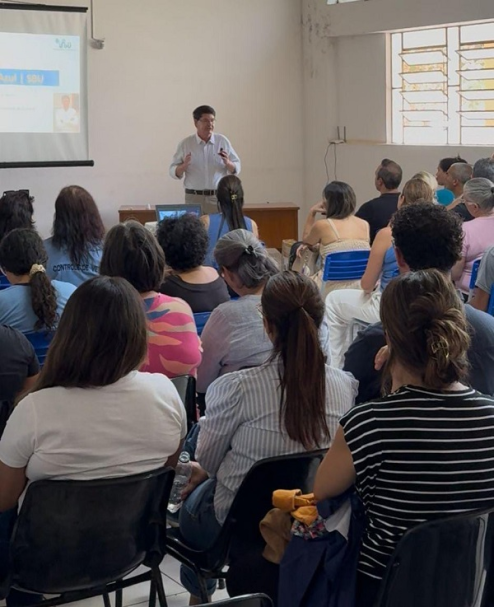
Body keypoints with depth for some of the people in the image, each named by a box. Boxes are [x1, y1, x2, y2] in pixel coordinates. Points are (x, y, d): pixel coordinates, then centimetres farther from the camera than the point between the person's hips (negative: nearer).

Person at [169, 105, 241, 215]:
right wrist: (184, 166, -17)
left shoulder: (223, 141, 5)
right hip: (193, 198, -1)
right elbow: (173, 172, 4)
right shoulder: (185, 144, 2)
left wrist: (227, 163, -14)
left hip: (218, 197, 1)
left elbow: (236, 168, 7)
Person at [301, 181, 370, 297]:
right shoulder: (365, 225, 4)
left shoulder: (322, 225, -8)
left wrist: (311, 213, 15)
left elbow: (306, 242, 16)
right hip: (360, 287, 5)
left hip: (332, 289, -5)